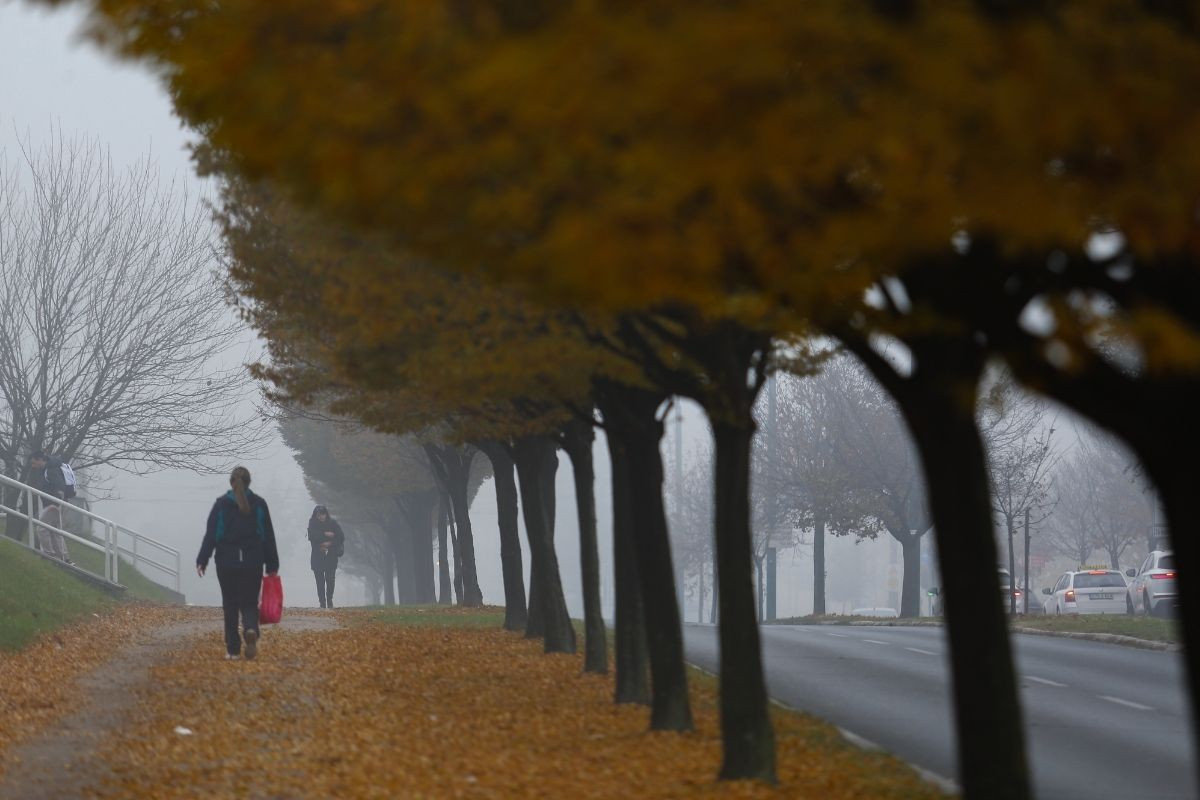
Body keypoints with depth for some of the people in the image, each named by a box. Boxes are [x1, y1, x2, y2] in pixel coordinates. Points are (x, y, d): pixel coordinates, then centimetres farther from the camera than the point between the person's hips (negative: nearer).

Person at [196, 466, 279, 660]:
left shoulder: (221, 504, -1)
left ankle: (233, 650, 6)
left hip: (226, 562, -1)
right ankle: (251, 630, -25)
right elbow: (269, 537, 4)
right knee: (249, 603, 8)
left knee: (230, 606, 8)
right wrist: (272, 565, 10)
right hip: (253, 563, 1)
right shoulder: (259, 504, 2)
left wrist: (202, 561, -1)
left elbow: (210, 535, -4)